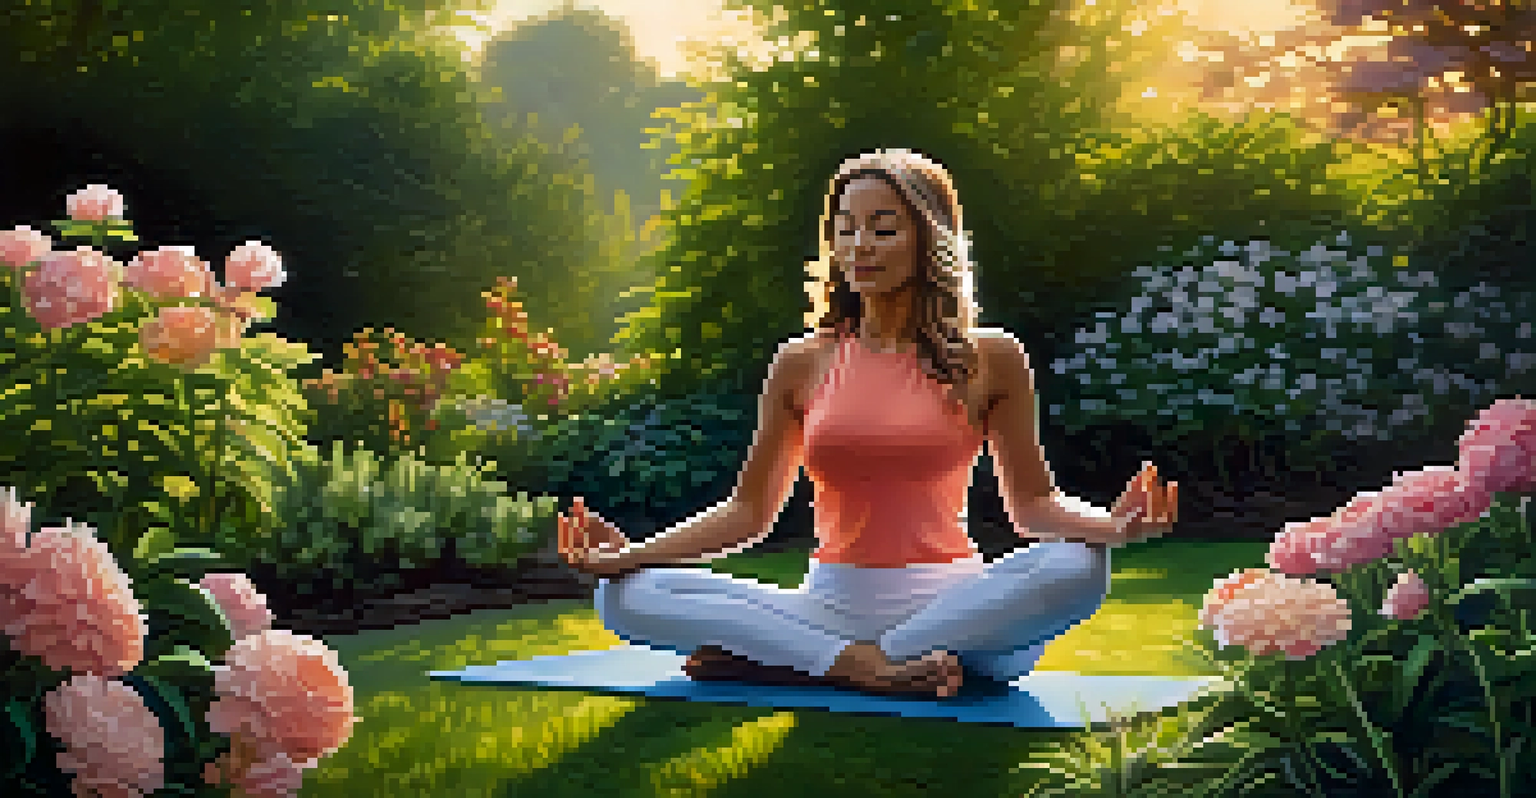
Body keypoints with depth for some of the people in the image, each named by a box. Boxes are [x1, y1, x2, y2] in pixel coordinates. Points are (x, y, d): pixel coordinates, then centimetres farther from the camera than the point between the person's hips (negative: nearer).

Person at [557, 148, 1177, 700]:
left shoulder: (988, 359, 6)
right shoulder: (803, 365, 10)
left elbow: (1032, 504, 8)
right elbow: (749, 510, 12)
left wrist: (1110, 525, -15)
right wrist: (631, 553, -3)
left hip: (946, 601, -1)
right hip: (831, 606, 1)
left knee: (1077, 567, -35)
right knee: (623, 596, -18)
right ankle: (864, 668, -31)